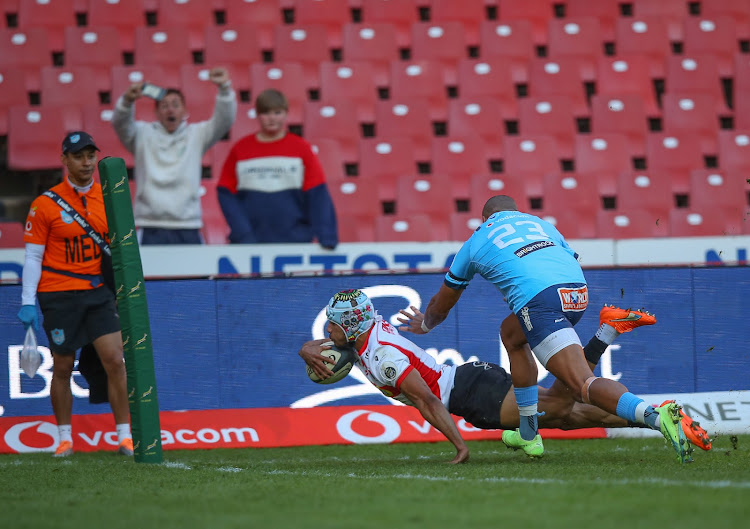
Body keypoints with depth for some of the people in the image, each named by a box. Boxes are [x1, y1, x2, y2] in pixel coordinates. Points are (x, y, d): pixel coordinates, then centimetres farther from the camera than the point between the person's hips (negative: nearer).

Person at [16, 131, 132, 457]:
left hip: (98, 292, 3)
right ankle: (64, 439, 16)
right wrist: (28, 302, -8)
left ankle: (124, 437, 0)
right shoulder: (45, 204, -5)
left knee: (116, 360, -6)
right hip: (59, 295, -3)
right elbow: (33, 256, -3)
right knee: (62, 368, 4)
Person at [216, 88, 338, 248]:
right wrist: (243, 235, -7)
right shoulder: (240, 150, 7)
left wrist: (326, 237, -12)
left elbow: (318, 197, -1)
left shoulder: (301, 148, 4)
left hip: (295, 241, -1)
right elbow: (226, 195, 4)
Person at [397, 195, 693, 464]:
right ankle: (529, 436, 30)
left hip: (539, 300, -6)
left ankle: (656, 417, -39)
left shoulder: (477, 240, 28)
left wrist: (424, 325, 63)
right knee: (511, 333, 32)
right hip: (578, 292, 6)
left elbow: (440, 306, 40)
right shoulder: (541, 223, 34)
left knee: (583, 385, -14)